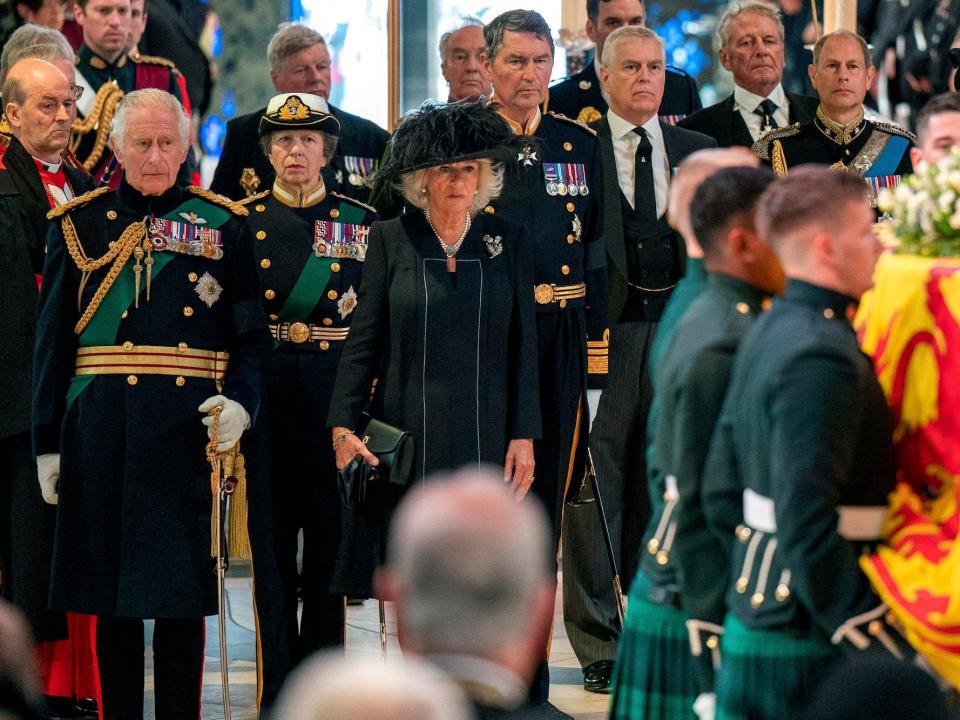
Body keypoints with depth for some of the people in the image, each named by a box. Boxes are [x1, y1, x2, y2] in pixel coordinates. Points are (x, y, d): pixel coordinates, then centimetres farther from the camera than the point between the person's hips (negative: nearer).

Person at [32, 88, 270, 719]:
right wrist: (48, 443, 3)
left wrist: (241, 402, -12)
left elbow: (254, 335, 7)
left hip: (189, 428, -1)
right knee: (111, 596, 5)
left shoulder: (224, 226, 7)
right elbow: (53, 341, 8)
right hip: (101, 426, 1)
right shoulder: (79, 224, 8)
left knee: (183, 593, 0)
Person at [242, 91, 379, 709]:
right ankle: (279, 686, 6)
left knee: (331, 526, 2)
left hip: (336, 388, 0)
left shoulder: (361, 222, 6)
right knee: (271, 529, 1)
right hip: (265, 388, 0)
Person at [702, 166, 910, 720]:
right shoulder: (821, 357, -19)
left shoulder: (767, 336, 11)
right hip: (808, 646, -10)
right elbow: (806, 523, -25)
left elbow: (721, 493, 16)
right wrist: (877, 645, -22)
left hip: (757, 615, 10)